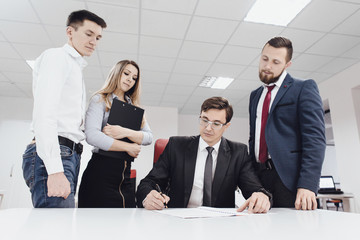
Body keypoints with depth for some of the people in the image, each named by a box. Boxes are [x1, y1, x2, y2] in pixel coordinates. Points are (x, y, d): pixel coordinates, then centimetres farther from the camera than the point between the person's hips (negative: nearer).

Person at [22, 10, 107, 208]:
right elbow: (44, 114, -14)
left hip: (68, 154, 9)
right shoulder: (56, 56, 1)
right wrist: (55, 170, -22)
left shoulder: (76, 68, 28)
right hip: (52, 156, -9)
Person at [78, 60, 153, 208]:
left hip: (125, 175, 5)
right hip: (101, 173, -4)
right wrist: (128, 147, -8)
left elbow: (149, 137, 4)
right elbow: (91, 136, -15)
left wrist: (125, 132, -14)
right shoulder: (100, 100, 2)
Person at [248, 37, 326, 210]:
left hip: (289, 177, -4)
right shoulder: (255, 95, 19)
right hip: (259, 177, 5)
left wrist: (307, 185, -20)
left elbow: (315, 137, -10)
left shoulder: (304, 88, 0)